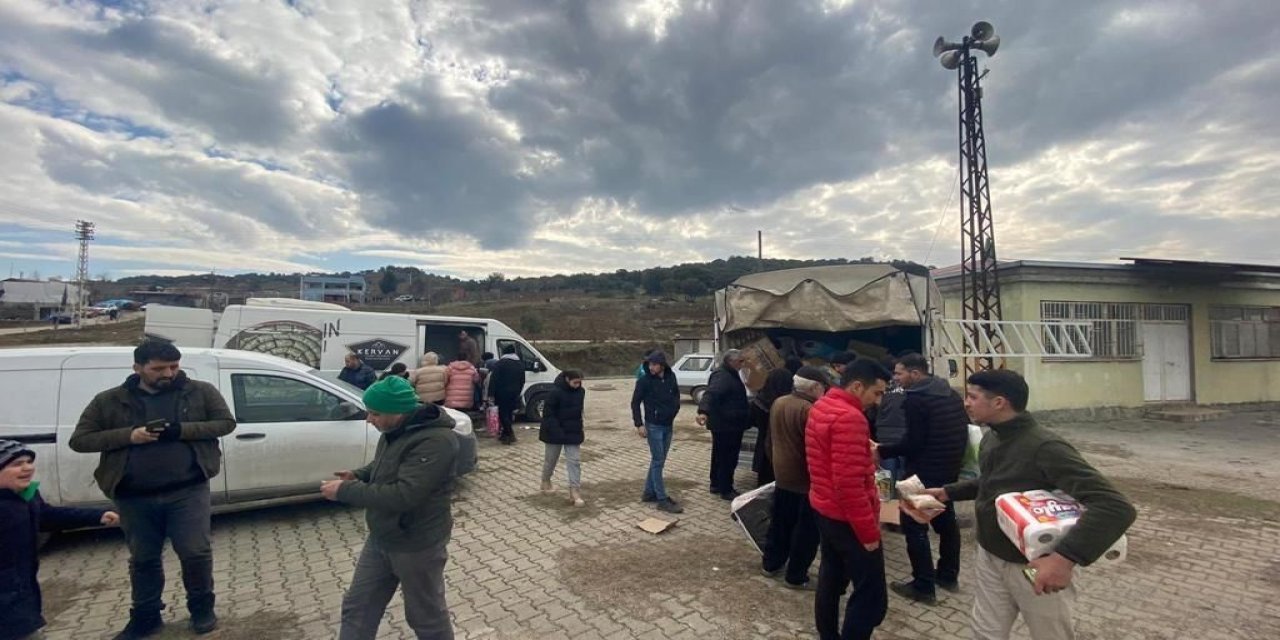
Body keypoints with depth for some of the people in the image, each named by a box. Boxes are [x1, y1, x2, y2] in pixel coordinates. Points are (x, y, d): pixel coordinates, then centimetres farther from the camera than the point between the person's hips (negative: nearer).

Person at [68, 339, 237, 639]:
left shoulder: (201, 392, -1)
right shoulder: (109, 401, 3)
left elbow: (226, 423, -3)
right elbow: (78, 440, 3)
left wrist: (182, 430, -18)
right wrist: (129, 436, -15)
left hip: (188, 491, -2)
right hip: (134, 498, 2)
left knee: (195, 552, 0)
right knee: (143, 559, 16)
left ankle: (202, 608, 22)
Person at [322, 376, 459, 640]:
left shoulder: (435, 441, -31)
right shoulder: (395, 430, -1)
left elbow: (403, 496, -35)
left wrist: (345, 491, -26)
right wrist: (359, 474, -2)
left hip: (417, 546, -8)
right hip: (380, 540, 9)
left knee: (426, 615, 13)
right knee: (357, 607, 20)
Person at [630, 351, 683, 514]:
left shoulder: (671, 378, 0)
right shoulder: (644, 381, -12)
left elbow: (676, 396, 15)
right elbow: (635, 403, -7)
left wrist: (673, 413, 7)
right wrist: (639, 424, -11)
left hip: (668, 425, 5)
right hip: (654, 426, -5)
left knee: (658, 461, 13)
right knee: (658, 461, -4)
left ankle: (649, 492, 25)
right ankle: (662, 499, 0)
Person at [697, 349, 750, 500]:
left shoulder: (730, 374, 13)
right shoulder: (722, 376, -22)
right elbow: (710, 393, -39)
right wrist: (703, 411, -54)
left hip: (724, 424, 11)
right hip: (726, 425, -11)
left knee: (719, 455, 19)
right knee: (728, 457, -2)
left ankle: (716, 484, 31)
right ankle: (726, 490, 7)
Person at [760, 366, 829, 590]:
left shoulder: (778, 403, 4)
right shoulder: (809, 410, -23)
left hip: (781, 473, 8)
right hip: (805, 478, -8)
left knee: (780, 521, 20)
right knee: (806, 528, 5)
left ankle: (771, 563, 30)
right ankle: (796, 576, 13)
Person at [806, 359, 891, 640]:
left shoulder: (820, 407, 6)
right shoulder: (849, 418, -24)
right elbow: (849, 484, -26)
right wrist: (869, 531, -19)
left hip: (825, 509, 10)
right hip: (847, 518, -10)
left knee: (831, 578, 21)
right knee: (872, 596, -1)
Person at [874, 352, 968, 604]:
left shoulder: (915, 398, -20)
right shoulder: (951, 393, 7)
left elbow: (913, 442, -23)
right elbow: (964, 429, 12)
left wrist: (881, 450, -13)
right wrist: (953, 456, 21)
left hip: (923, 472, -9)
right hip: (949, 469, 9)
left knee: (914, 527, 1)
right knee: (946, 520, 21)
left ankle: (923, 586, 5)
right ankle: (948, 575, 34)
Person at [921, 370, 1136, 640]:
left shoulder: (1045, 447, -28)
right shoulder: (990, 439, 0)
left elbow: (1116, 507, -34)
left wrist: (1066, 557, -43)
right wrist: (948, 492, 12)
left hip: (1034, 567, -6)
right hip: (989, 558, 6)